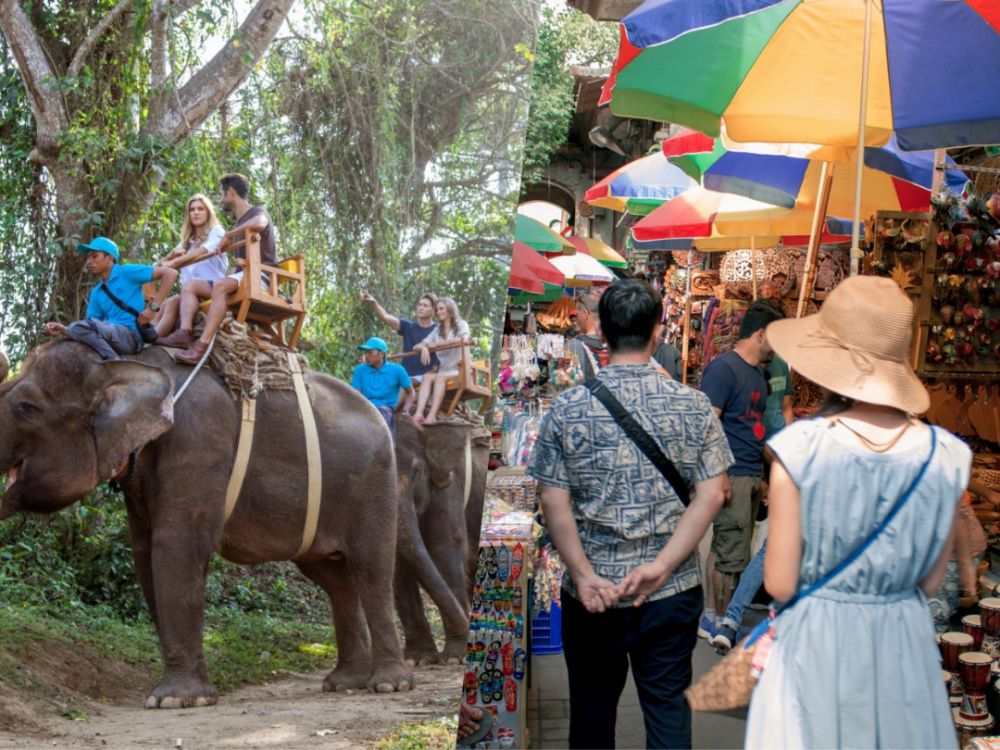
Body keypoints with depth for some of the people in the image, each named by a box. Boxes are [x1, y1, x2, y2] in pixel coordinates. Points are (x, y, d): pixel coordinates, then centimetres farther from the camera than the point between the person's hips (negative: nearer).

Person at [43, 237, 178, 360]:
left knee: (82, 326, -24)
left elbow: (170, 274, -5)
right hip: (111, 339, 7)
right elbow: (88, 330, 12)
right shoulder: (97, 292, 20)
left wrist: (153, 307, -10)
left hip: (131, 336, -7)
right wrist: (63, 330, -6)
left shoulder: (127, 272, 3)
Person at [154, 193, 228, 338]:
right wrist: (173, 254, -6)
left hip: (213, 285, -5)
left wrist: (172, 263, -24)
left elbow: (202, 251, -15)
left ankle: (185, 333, -44)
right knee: (170, 304, -22)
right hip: (191, 291, 5)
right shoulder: (188, 238, 22)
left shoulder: (216, 231, 3)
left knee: (188, 285, -32)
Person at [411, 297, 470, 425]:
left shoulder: (461, 325, 9)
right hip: (442, 370, 4)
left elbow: (463, 340, -14)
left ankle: (432, 416, -47)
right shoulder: (437, 331, 20)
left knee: (440, 377, -33)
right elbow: (416, 347, 14)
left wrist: (437, 344, -13)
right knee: (427, 376, -28)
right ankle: (419, 413, -46)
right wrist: (424, 348, -12)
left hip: (458, 370, -4)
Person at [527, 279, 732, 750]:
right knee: (668, 709, 8)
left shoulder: (569, 408, -6)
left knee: (592, 710, 17)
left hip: (592, 594, 0)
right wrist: (661, 566, -12)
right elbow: (712, 494, -8)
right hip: (673, 590, 0)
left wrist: (585, 576, -10)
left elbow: (553, 502, -10)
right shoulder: (693, 405, -4)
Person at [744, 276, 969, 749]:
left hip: (818, 643, -2)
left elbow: (780, 583, -12)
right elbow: (930, 582, 2)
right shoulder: (946, 456, -9)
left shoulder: (801, 448, -18)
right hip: (905, 644, 3)